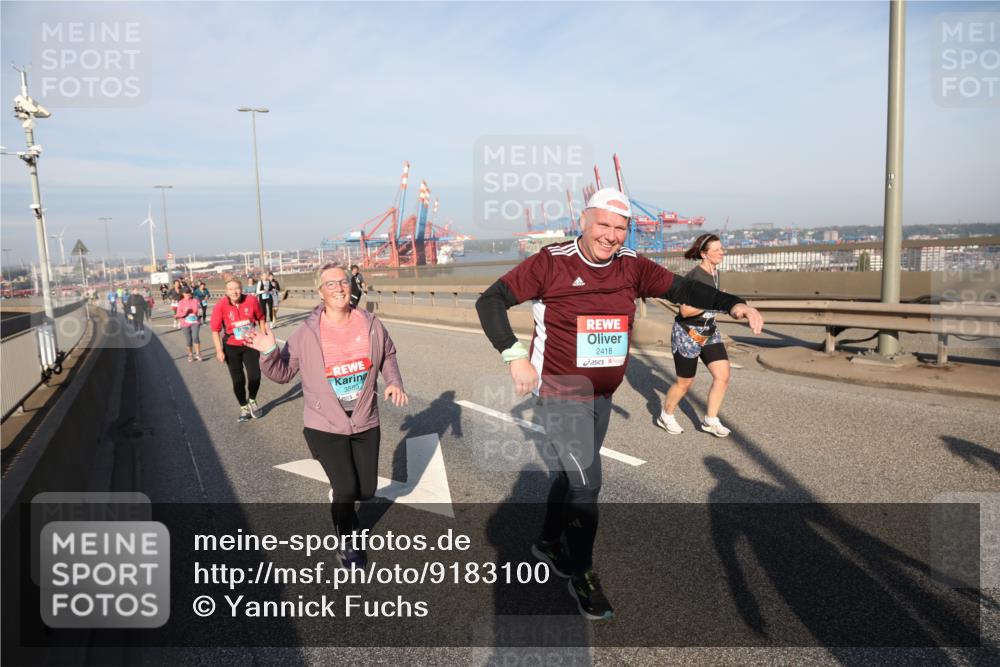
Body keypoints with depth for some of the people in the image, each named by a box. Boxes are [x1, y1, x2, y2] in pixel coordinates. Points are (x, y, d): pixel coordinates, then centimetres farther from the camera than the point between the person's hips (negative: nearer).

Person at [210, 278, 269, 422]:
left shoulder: (251, 300, -14)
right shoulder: (220, 306, -18)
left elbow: (260, 318, 3)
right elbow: (215, 330, -14)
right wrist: (219, 351, -16)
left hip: (250, 345, 1)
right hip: (232, 347, -1)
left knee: (255, 376, -5)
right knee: (238, 380, 5)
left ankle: (252, 401, 26)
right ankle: (243, 408, 27)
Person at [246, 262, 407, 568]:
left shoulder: (370, 324, -5)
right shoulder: (306, 333, -13)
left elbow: (387, 355, 12)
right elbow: (283, 372, -4)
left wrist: (394, 382, -3)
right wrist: (269, 353, -23)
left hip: (365, 423, 3)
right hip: (325, 426, -3)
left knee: (366, 490, 12)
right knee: (346, 488, -8)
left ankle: (343, 505, 50)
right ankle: (347, 542, 23)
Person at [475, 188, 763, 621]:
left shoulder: (632, 267, -3)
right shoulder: (551, 263, -16)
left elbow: (681, 289, 2)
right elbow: (490, 301, -13)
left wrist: (732, 304, -14)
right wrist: (514, 355, -23)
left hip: (601, 395, 6)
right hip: (560, 394, -6)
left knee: (573, 472, 21)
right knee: (586, 482, -7)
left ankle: (548, 543, 45)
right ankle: (582, 576, 15)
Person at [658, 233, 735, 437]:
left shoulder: (715, 272, 5)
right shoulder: (694, 277, -22)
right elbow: (685, 311, -26)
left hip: (709, 332, 8)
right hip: (687, 334, -8)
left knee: (722, 375, -3)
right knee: (684, 384, 5)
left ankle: (710, 420, 12)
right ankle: (665, 417, 29)